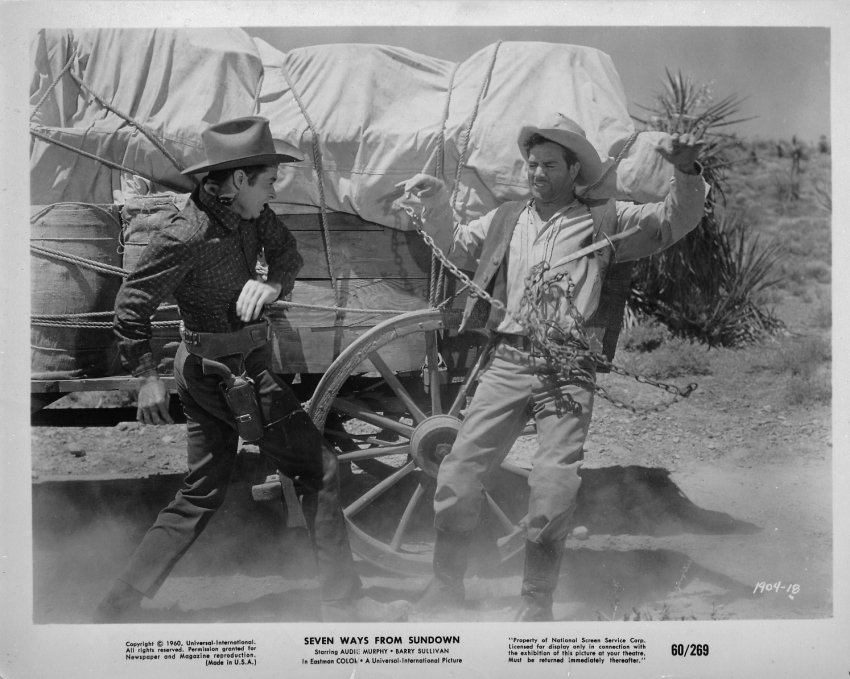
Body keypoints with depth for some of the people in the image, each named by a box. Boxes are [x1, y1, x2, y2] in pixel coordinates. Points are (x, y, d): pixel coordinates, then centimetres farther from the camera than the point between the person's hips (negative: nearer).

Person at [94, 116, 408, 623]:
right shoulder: (186, 238, -23)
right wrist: (148, 377, -15)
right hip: (232, 372, -9)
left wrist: (272, 283, -17)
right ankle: (344, 605, 8)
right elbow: (131, 305, -17)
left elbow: (287, 250, 5)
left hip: (205, 372, 9)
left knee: (202, 495, 15)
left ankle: (119, 608, 18)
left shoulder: (248, 213, 0)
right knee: (320, 469, -1)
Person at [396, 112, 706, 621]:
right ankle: (447, 585, 18)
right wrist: (437, 207, 4)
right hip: (508, 362, 3)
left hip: (569, 371, -3)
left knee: (554, 496, -8)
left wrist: (687, 173, -14)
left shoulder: (604, 221, 9)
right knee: (458, 479, -1)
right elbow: (458, 249, 21)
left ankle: (537, 605, 11)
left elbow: (675, 221, 4)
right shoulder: (506, 219, 19)